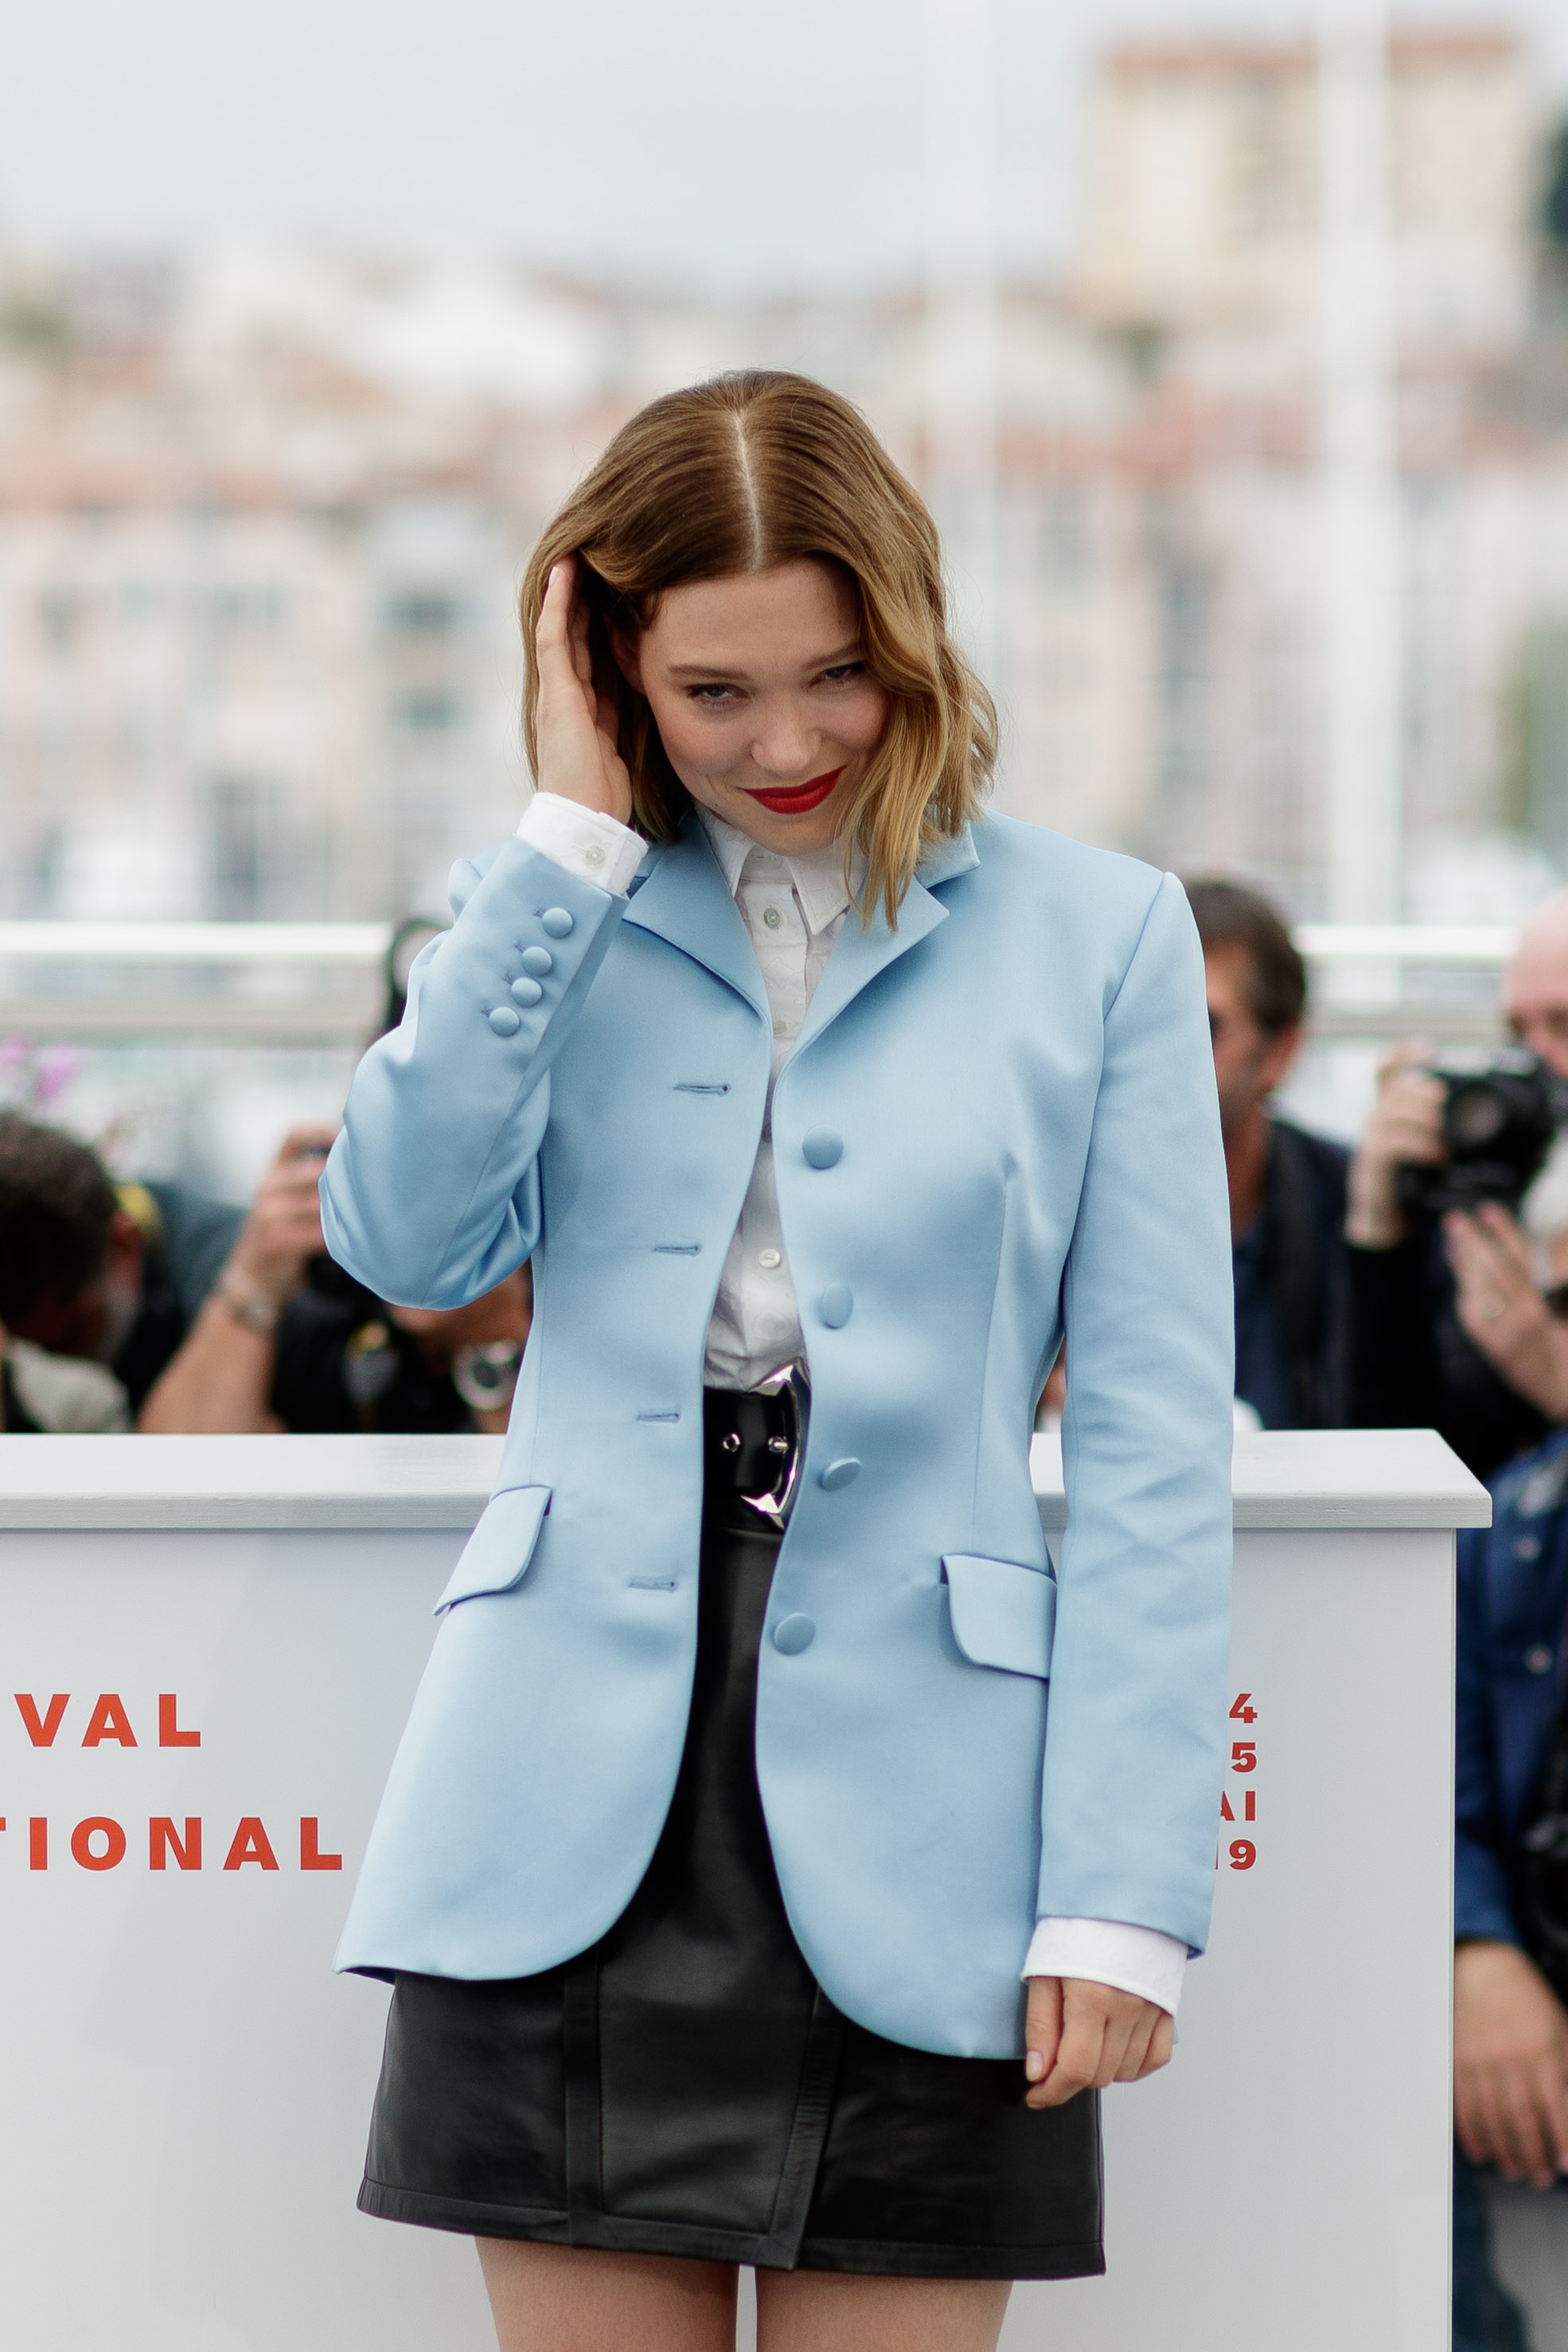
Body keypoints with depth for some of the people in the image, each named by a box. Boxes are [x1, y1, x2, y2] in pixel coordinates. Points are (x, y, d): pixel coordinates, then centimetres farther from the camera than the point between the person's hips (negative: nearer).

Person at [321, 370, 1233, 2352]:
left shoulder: (1098, 934, 5)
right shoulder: (552, 913, 12)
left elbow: (1152, 1442, 1)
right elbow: (403, 1232, -7)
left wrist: (1125, 1890, -7)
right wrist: (575, 829, -6)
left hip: (912, 1800, -1)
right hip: (577, 1795, 2)